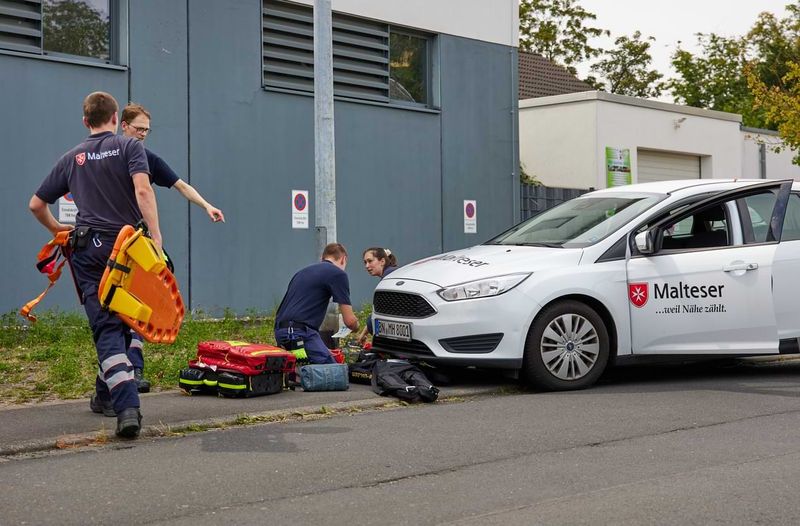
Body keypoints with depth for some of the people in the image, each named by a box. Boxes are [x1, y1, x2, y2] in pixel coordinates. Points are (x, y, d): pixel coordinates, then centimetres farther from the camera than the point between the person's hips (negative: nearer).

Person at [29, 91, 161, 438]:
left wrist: (56, 229, 37)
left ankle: (126, 406, -20)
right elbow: (143, 190, -14)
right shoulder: (129, 147, 4)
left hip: (89, 248, 1)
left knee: (107, 329, -5)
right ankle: (106, 395, 26)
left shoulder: (72, 158, 14)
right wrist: (156, 237, -18)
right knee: (123, 323, 16)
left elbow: (36, 204, 20)